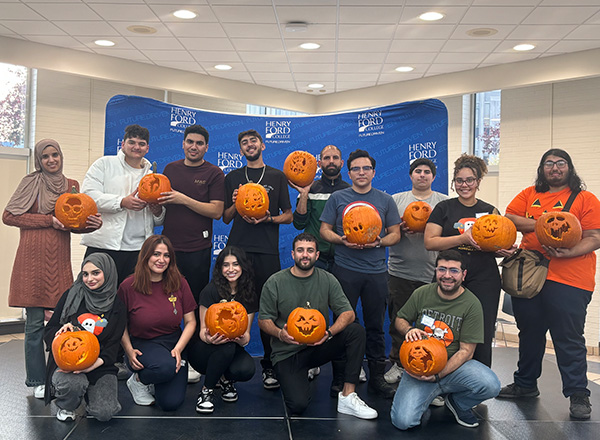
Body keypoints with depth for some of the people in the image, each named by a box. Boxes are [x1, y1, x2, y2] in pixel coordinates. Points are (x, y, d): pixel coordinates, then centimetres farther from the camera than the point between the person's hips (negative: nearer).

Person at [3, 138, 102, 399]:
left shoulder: (72, 186, 15)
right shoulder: (31, 182, 3)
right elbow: (9, 216, -2)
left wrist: (92, 224, -4)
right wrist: (49, 220, -9)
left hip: (59, 260, 3)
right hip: (33, 259, -3)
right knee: (35, 322, 1)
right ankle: (37, 381, 13)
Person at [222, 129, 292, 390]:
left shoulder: (277, 177, 12)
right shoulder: (232, 178, 16)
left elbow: (288, 216, 10)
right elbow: (226, 218, 15)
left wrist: (268, 218, -9)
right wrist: (235, 204, -4)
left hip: (267, 251, -1)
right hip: (237, 248, 1)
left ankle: (270, 367, 8)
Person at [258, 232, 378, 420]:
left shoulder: (327, 280, -1)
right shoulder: (275, 283, -6)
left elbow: (348, 313, -5)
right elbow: (264, 320, -2)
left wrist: (329, 333, -24)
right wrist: (279, 333, -24)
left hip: (318, 346, 3)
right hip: (287, 353, -2)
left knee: (356, 331, -23)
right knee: (298, 405, -24)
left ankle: (347, 397, -19)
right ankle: (294, 377, 14)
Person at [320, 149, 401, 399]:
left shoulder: (385, 200, 10)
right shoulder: (338, 198, 8)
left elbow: (395, 234, 10)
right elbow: (325, 230, 7)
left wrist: (378, 241, -10)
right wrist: (342, 240, -12)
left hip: (376, 272, 1)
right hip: (344, 269, -1)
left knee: (375, 326, 6)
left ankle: (377, 376, 18)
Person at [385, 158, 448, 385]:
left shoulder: (444, 202, 8)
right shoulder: (396, 199, 11)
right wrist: (400, 228, -11)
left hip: (431, 272, -1)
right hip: (400, 271, 1)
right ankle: (398, 364, 21)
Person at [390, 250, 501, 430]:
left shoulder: (471, 304, -7)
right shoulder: (421, 294, -1)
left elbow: (466, 351, -9)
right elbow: (399, 319, 13)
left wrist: (437, 376, -20)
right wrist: (409, 330, -13)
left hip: (454, 365, 0)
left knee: (491, 386, -30)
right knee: (402, 421, -22)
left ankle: (457, 402, 5)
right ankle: (425, 395, 14)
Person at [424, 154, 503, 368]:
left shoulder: (490, 211, 13)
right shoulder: (444, 208, 6)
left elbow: (500, 247, 19)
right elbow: (430, 242, -4)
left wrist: (505, 251, -4)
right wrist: (463, 238, -14)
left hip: (484, 280, 2)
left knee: (482, 337, 1)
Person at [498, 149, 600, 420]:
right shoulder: (529, 195, 12)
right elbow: (509, 220, 2)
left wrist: (569, 252, -22)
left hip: (569, 280, -4)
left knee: (569, 339, -3)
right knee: (530, 333, 16)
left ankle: (578, 395, 10)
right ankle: (525, 384, 31)